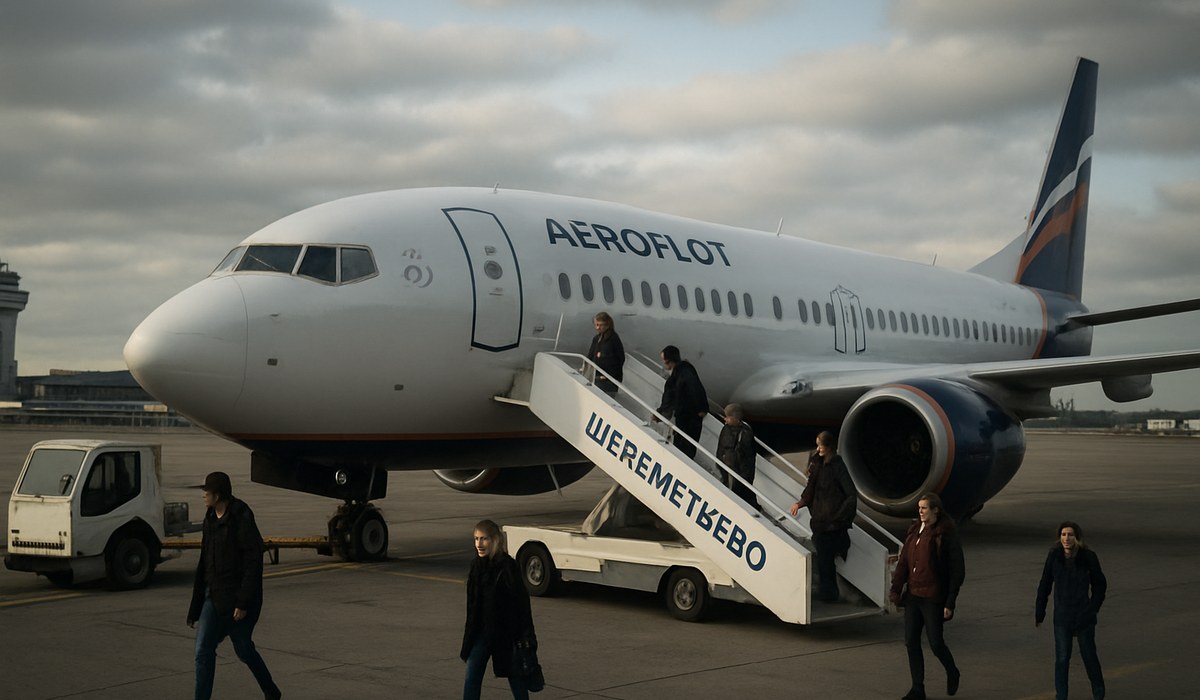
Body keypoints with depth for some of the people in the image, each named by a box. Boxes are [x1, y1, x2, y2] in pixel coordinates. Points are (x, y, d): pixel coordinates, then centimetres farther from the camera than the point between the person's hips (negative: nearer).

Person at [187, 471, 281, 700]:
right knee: (203, 651, -2)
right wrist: (195, 609, 13)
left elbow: (253, 563, -18)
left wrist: (244, 603, -21)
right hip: (214, 596, 7)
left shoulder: (241, 519, -15)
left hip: (237, 599, -7)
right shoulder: (210, 520, 9)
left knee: (244, 650, 8)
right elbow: (204, 565, 14)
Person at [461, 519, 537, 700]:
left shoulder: (507, 567, -17)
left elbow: (521, 601, -17)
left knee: (515, 677, 9)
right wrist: (470, 632, 17)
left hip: (506, 634, -6)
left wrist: (526, 636, -19)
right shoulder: (477, 566, 4)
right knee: (471, 678, 4)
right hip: (481, 631, 6)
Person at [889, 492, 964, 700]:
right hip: (913, 595, 7)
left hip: (933, 598, -6)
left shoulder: (946, 535, -12)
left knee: (935, 643, 0)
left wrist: (950, 603, -14)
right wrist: (896, 589, 2)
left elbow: (957, 571, -11)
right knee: (911, 642, 6)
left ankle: (952, 673, 31)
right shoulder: (914, 531, 8)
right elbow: (903, 561, 11)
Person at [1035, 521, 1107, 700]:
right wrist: (1039, 613, 5)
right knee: (1062, 658, 1)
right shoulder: (1054, 556, -8)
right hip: (1061, 616, 0)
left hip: (1084, 616, 0)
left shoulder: (1088, 557, -10)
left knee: (1089, 655, 12)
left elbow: (1100, 584, 5)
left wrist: (1093, 608, 1)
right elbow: (1044, 586, 1)